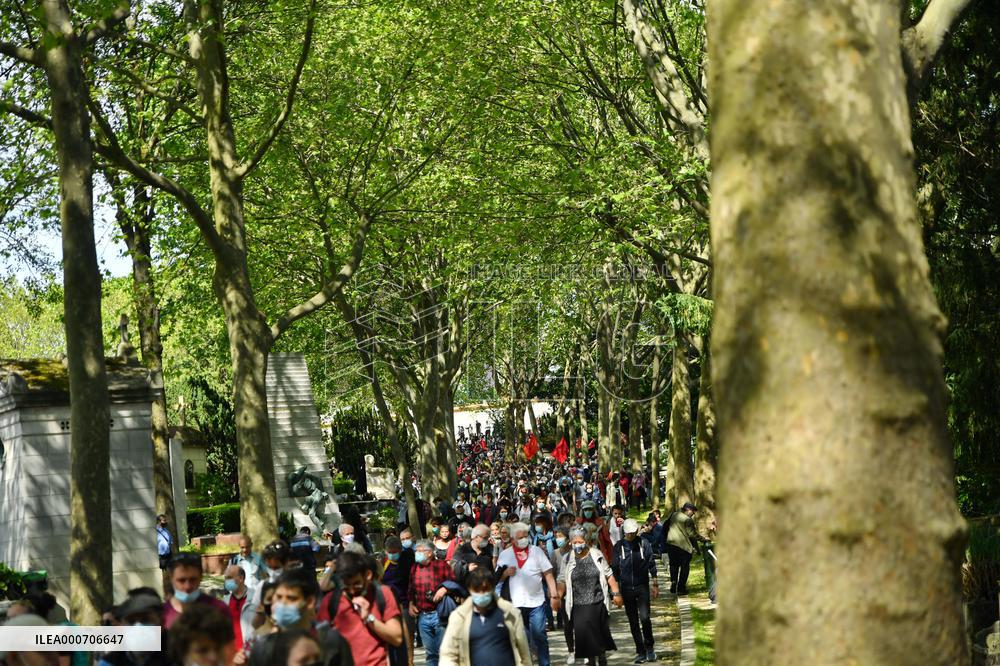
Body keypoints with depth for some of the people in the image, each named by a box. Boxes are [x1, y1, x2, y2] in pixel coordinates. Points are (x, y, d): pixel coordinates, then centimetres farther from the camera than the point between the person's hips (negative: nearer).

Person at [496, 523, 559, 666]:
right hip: (516, 604, 1)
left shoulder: (536, 551, 1)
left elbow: (548, 574, 1)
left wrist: (554, 596, -5)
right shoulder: (505, 555, 4)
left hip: (536, 602, -1)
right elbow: (498, 578, 10)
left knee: (539, 636, 3)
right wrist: (506, 572, -12)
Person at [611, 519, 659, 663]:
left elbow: (652, 564, 3)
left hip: (642, 586, -2)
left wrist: (655, 585, 1)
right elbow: (614, 568, 6)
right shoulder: (618, 546, 1)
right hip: (626, 588, 2)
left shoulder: (644, 543, -1)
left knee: (644, 617, -14)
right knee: (633, 622, 6)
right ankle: (641, 652, 14)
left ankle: (649, 648, 4)